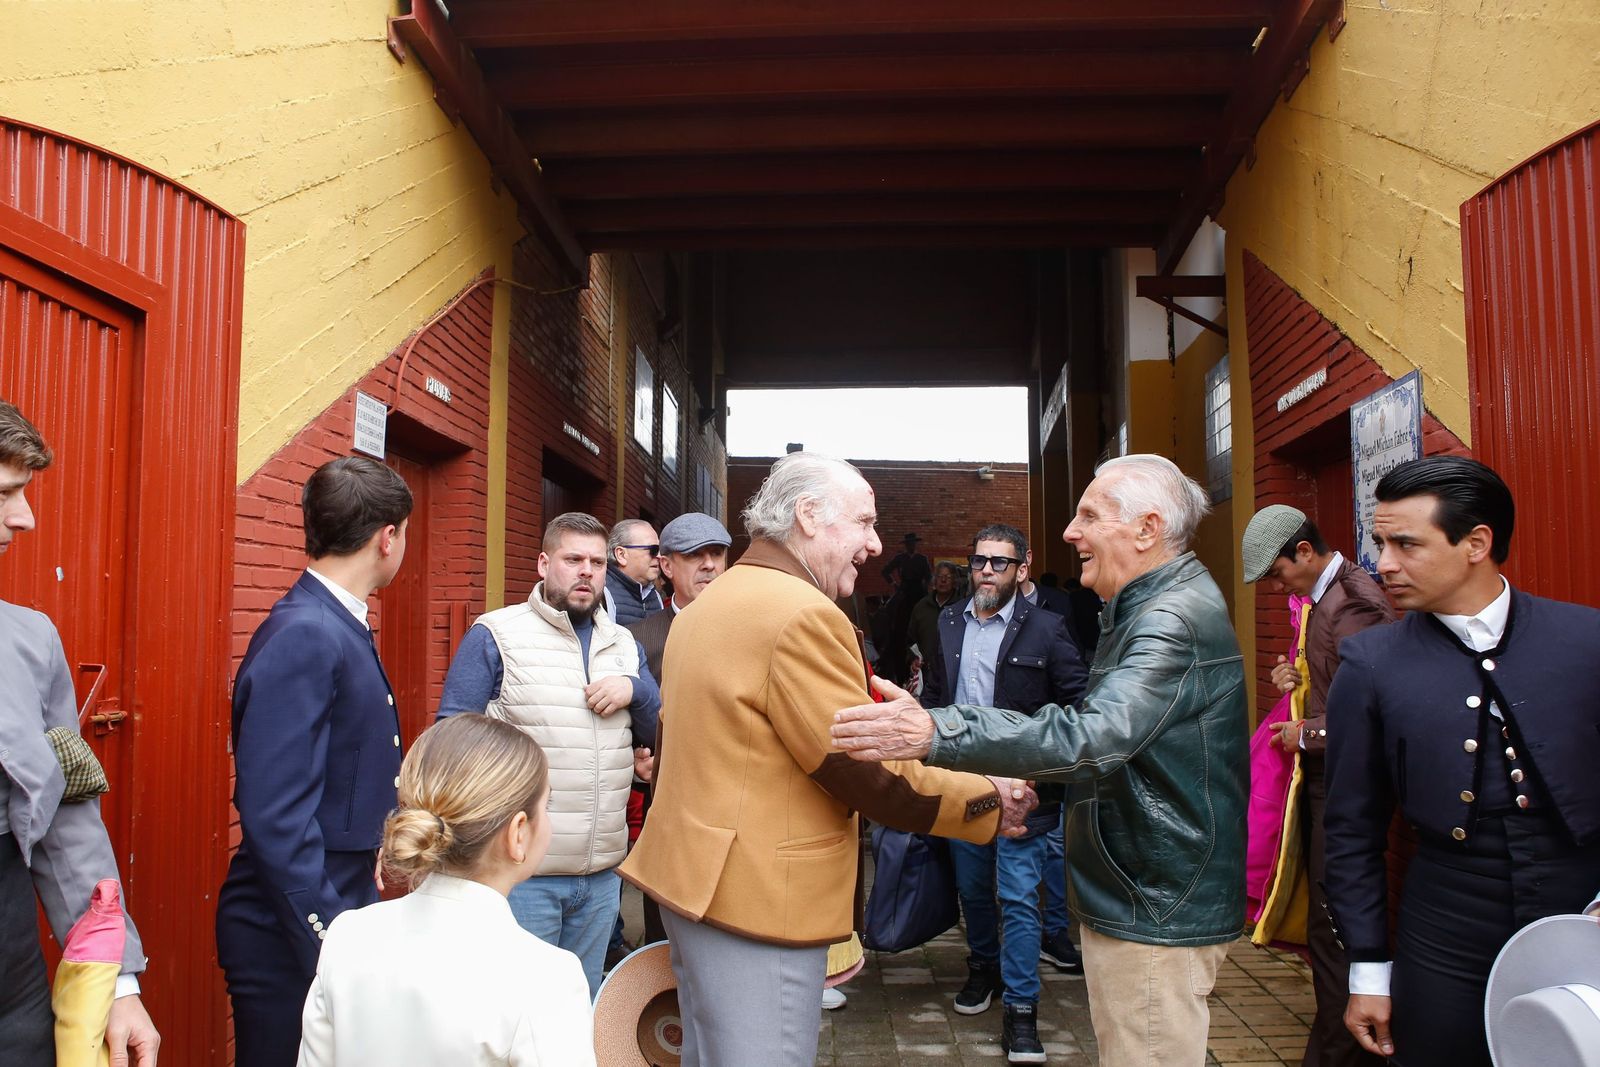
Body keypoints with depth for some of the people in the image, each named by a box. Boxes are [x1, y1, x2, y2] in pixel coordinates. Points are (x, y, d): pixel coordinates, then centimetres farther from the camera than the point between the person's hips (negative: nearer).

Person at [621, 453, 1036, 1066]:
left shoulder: (706, 607, 12)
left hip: (690, 874, 10)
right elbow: (872, 774, -20)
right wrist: (991, 799, -7)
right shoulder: (803, 614, -19)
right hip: (758, 898, -10)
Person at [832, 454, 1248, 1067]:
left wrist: (934, 734, -42)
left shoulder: (1175, 617, -21)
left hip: (1156, 914, -10)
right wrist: (1033, 775, 9)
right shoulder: (1153, 607, 14)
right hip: (1137, 899, 10)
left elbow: (1093, 735, -35)